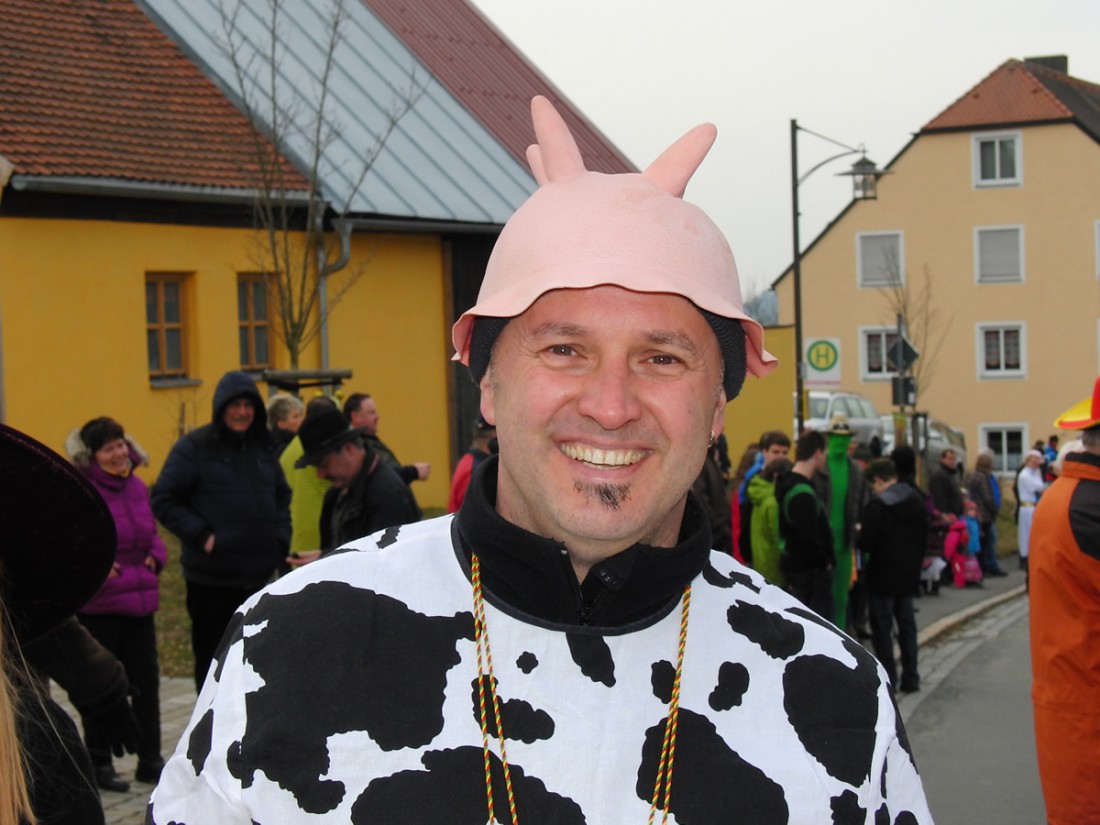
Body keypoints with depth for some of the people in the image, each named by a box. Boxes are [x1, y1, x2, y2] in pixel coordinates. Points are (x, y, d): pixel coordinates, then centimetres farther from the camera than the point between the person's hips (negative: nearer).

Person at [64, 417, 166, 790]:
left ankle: (150, 759, 23)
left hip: (139, 603, 6)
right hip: (97, 605, -6)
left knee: (146, 679, 11)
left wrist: (156, 556, 4)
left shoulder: (137, 487, 8)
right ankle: (100, 763, 17)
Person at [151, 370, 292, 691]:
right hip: (210, 577, -5)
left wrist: (280, 536, 6)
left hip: (257, 573, 5)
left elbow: (282, 496, 21)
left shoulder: (262, 447, 10)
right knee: (212, 659, 3)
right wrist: (201, 535, -15)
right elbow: (163, 500, -8)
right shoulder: (194, 447, -7)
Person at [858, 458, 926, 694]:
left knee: (882, 627, 3)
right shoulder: (917, 501, 4)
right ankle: (910, 678, 16)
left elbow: (867, 544, -20)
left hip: (882, 577, -6)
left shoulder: (876, 505, -18)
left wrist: (860, 532, 1)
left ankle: (888, 679, 4)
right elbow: (924, 537, 11)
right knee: (907, 624, 14)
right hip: (909, 574, 7)